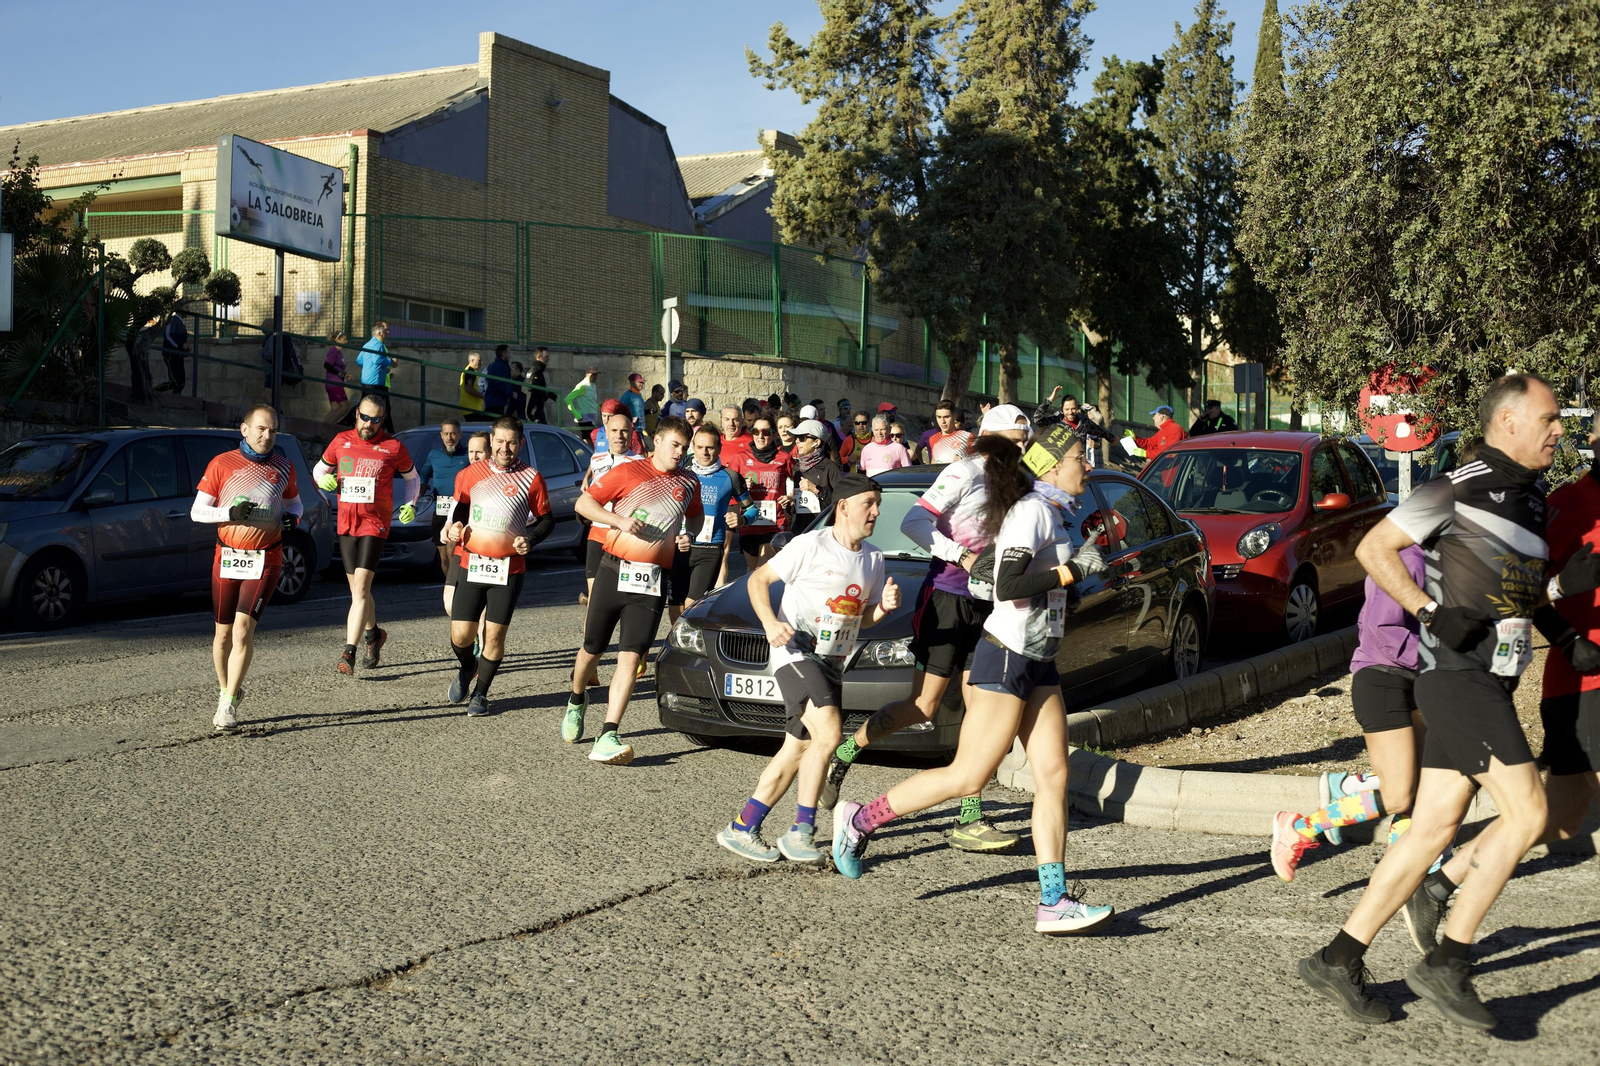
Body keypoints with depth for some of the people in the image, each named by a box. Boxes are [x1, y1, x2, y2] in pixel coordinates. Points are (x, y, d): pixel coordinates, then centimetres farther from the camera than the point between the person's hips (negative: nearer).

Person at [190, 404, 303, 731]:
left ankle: (228, 706, -10)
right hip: (227, 558, 1)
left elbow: (294, 503, 22)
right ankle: (225, 689, 32)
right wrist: (230, 513, -18)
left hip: (265, 561, 0)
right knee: (223, 632, 9)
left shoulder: (283, 467, 7)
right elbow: (197, 511, 0)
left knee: (243, 629, -13)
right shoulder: (221, 464, 0)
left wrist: (292, 517, -2)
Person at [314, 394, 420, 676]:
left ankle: (349, 653, -18)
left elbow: (412, 478, 13)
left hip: (375, 523, -4)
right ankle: (373, 635, 38)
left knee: (360, 588, -15)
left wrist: (409, 505, -2)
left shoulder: (393, 447, -1)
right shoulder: (341, 441, 7)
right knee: (358, 589, 14)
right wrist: (324, 479, -4)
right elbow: (320, 468, 19)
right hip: (346, 523, 4)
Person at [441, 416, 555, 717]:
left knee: (494, 635, 0)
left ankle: (480, 692, 21)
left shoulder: (531, 479, -1)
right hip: (470, 564, 2)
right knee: (460, 635, -2)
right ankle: (467, 669, 33)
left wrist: (531, 539, -10)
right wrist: (453, 527, 1)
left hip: (509, 569, -2)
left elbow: (547, 519, 6)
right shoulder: (470, 474, 6)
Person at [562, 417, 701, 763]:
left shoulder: (689, 483, 10)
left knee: (630, 657, -10)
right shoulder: (628, 472, -2)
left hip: (652, 581, 1)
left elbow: (695, 518, 29)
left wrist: (688, 537, 7)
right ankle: (577, 701, 41)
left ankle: (607, 737, -13)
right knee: (591, 650, 10)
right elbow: (583, 503, -2)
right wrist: (621, 520, -16)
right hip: (614, 572, -1)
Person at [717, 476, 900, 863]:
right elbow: (758, 579, -4)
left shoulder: (873, 559, 11)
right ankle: (801, 832, -12)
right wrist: (771, 622, -19)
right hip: (797, 653, -8)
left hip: (833, 663, 8)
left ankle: (742, 828, 16)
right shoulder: (811, 545, -9)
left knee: (799, 748, 7)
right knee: (827, 735, -23)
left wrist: (884, 607, -3)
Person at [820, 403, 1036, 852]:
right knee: (922, 707, -5)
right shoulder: (965, 473, -9)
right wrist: (962, 556, -24)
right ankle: (843, 755, 14)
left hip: (982, 605, 7)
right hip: (946, 598, -7)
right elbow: (914, 521, -20)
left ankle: (970, 819, 4)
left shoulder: (1006, 483, 14)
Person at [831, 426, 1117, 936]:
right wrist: (1074, 570, -18)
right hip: (1006, 658, -9)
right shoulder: (1033, 511, -14)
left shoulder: (1057, 513, 15)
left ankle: (1053, 902, 3)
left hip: (1038, 662, 9)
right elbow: (1009, 586, -26)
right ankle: (862, 819, 11)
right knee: (968, 776, -4)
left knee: (1053, 778, 2)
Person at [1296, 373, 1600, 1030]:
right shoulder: (1462, 488, -10)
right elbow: (1374, 547, -9)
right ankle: (1447, 965, -3)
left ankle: (1339, 960, 12)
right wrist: (1431, 612, -18)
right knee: (1526, 813, -12)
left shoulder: (1531, 497, 18)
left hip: (1490, 680, 9)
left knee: (1433, 828, 7)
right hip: (1460, 675, -9)